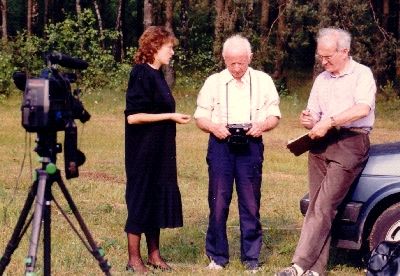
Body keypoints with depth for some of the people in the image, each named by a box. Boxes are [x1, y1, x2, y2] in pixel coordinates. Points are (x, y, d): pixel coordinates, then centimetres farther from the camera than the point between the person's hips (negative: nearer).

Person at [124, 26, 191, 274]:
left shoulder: (157, 75, 11)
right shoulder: (141, 74, -15)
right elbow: (133, 116, -20)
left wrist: (174, 117, 6)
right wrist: (170, 116, -17)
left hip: (160, 151, 9)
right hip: (143, 151, -9)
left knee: (159, 198, 12)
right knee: (141, 199, -1)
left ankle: (154, 254, 22)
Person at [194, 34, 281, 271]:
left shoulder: (263, 81, 8)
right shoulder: (214, 82, 8)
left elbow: (275, 116, 10)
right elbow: (200, 116, 9)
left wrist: (262, 125, -12)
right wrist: (214, 127, -13)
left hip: (251, 146, 0)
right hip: (221, 145, 0)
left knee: (251, 203, 2)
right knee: (218, 202, 0)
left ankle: (251, 257, 11)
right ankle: (217, 256, 9)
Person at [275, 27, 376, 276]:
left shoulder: (362, 74, 0)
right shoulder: (321, 80, 20)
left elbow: (363, 109, -17)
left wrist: (328, 122, -21)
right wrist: (308, 121, -1)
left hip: (350, 144, -7)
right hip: (321, 144, 7)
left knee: (323, 207, -14)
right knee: (318, 207, 2)